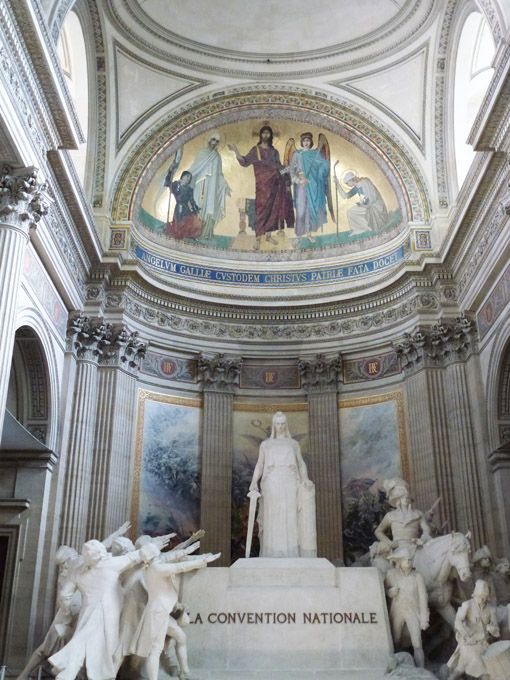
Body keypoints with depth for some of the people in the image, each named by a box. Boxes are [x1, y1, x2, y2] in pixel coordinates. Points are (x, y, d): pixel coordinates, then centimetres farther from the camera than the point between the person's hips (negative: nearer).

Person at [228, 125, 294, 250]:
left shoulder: (274, 151, 15)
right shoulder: (255, 150, 4)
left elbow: (278, 166, 15)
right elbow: (245, 162, -7)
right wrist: (236, 152, -20)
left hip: (274, 183, 4)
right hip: (262, 183, -4)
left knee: (272, 208, 3)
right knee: (261, 207, -9)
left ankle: (269, 235, 12)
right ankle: (258, 238, -7)